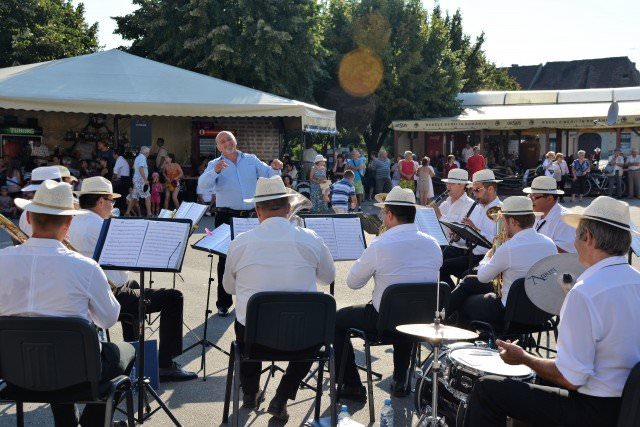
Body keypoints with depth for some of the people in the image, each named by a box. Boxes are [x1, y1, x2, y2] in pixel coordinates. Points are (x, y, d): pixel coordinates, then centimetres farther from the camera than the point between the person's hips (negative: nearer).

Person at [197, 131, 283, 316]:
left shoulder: (251, 160, 9)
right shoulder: (215, 164, 1)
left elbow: (268, 175, 5)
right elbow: (203, 184, -15)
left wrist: (275, 168, -17)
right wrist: (216, 171, -33)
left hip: (250, 215, 3)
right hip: (227, 217, -3)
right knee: (226, 258, 0)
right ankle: (223, 303, 7)